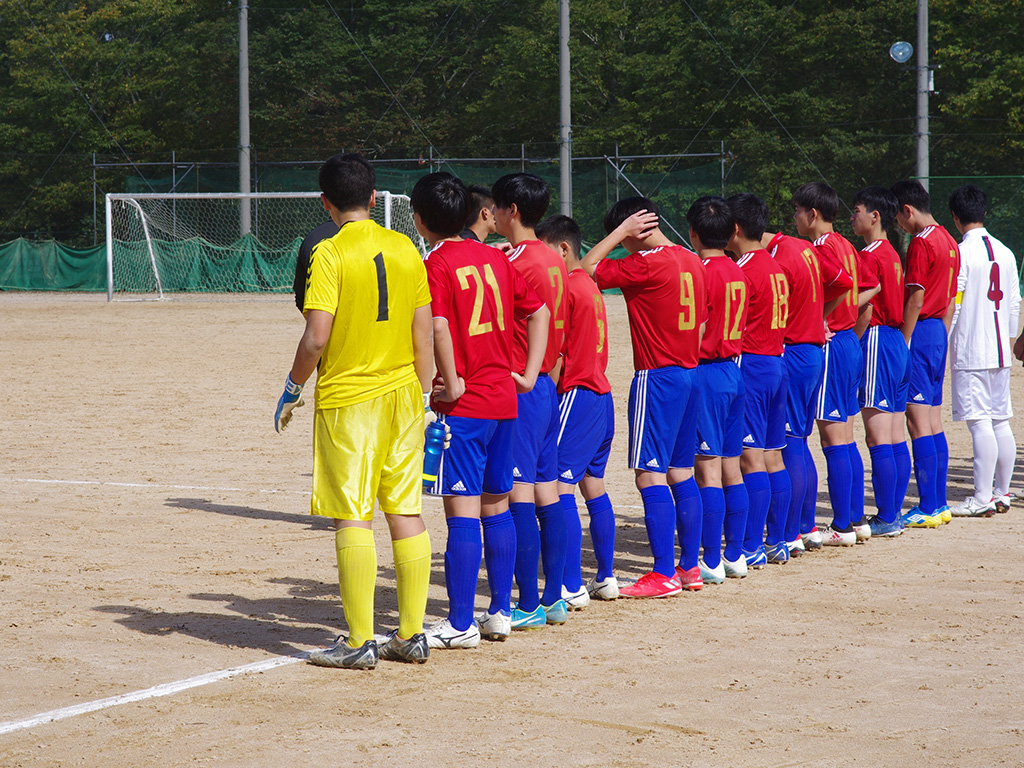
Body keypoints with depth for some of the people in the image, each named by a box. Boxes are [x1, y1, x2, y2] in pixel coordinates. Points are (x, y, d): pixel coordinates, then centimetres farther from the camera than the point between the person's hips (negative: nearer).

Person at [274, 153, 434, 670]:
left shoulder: (330, 253, -10)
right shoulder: (406, 249, 5)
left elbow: (316, 337, -16)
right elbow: (424, 335, 6)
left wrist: (292, 389, -1)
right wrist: (421, 396, 15)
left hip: (347, 399, -5)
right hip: (401, 395, 5)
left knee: (353, 518, -3)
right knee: (405, 513, 9)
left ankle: (359, 643, -3)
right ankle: (411, 636, 12)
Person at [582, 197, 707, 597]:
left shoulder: (646, 264, -16)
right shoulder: (691, 261, 11)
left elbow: (586, 270, -11)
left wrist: (621, 231, -8)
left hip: (657, 378, -9)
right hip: (689, 375, 9)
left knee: (650, 477, -5)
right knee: (680, 473, 14)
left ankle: (664, 574, -6)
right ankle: (690, 567, 17)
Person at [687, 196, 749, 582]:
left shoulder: (702, 272, -14)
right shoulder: (737, 272, 9)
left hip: (705, 373, -8)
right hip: (733, 371, 8)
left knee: (708, 469, -6)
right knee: (731, 467, 12)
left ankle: (711, 563, -5)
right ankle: (735, 555, 16)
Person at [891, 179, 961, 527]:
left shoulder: (921, 243, -14)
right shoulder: (948, 242, 14)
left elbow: (915, 300, -18)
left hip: (920, 332, -10)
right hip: (939, 333, 10)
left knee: (918, 421, -7)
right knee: (933, 422, 12)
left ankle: (928, 508, -8)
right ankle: (939, 503, 14)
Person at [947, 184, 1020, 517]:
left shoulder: (961, 252, -10)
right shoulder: (1006, 253, 10)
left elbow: (951, 305, -13)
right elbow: (1014, 304, 14)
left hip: (970, 352, -7)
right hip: (1000, 352, 7)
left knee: (979, 422, -9)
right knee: (1001, 421, 11)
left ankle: (982, 498, -10)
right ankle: (1001, 493, 16)